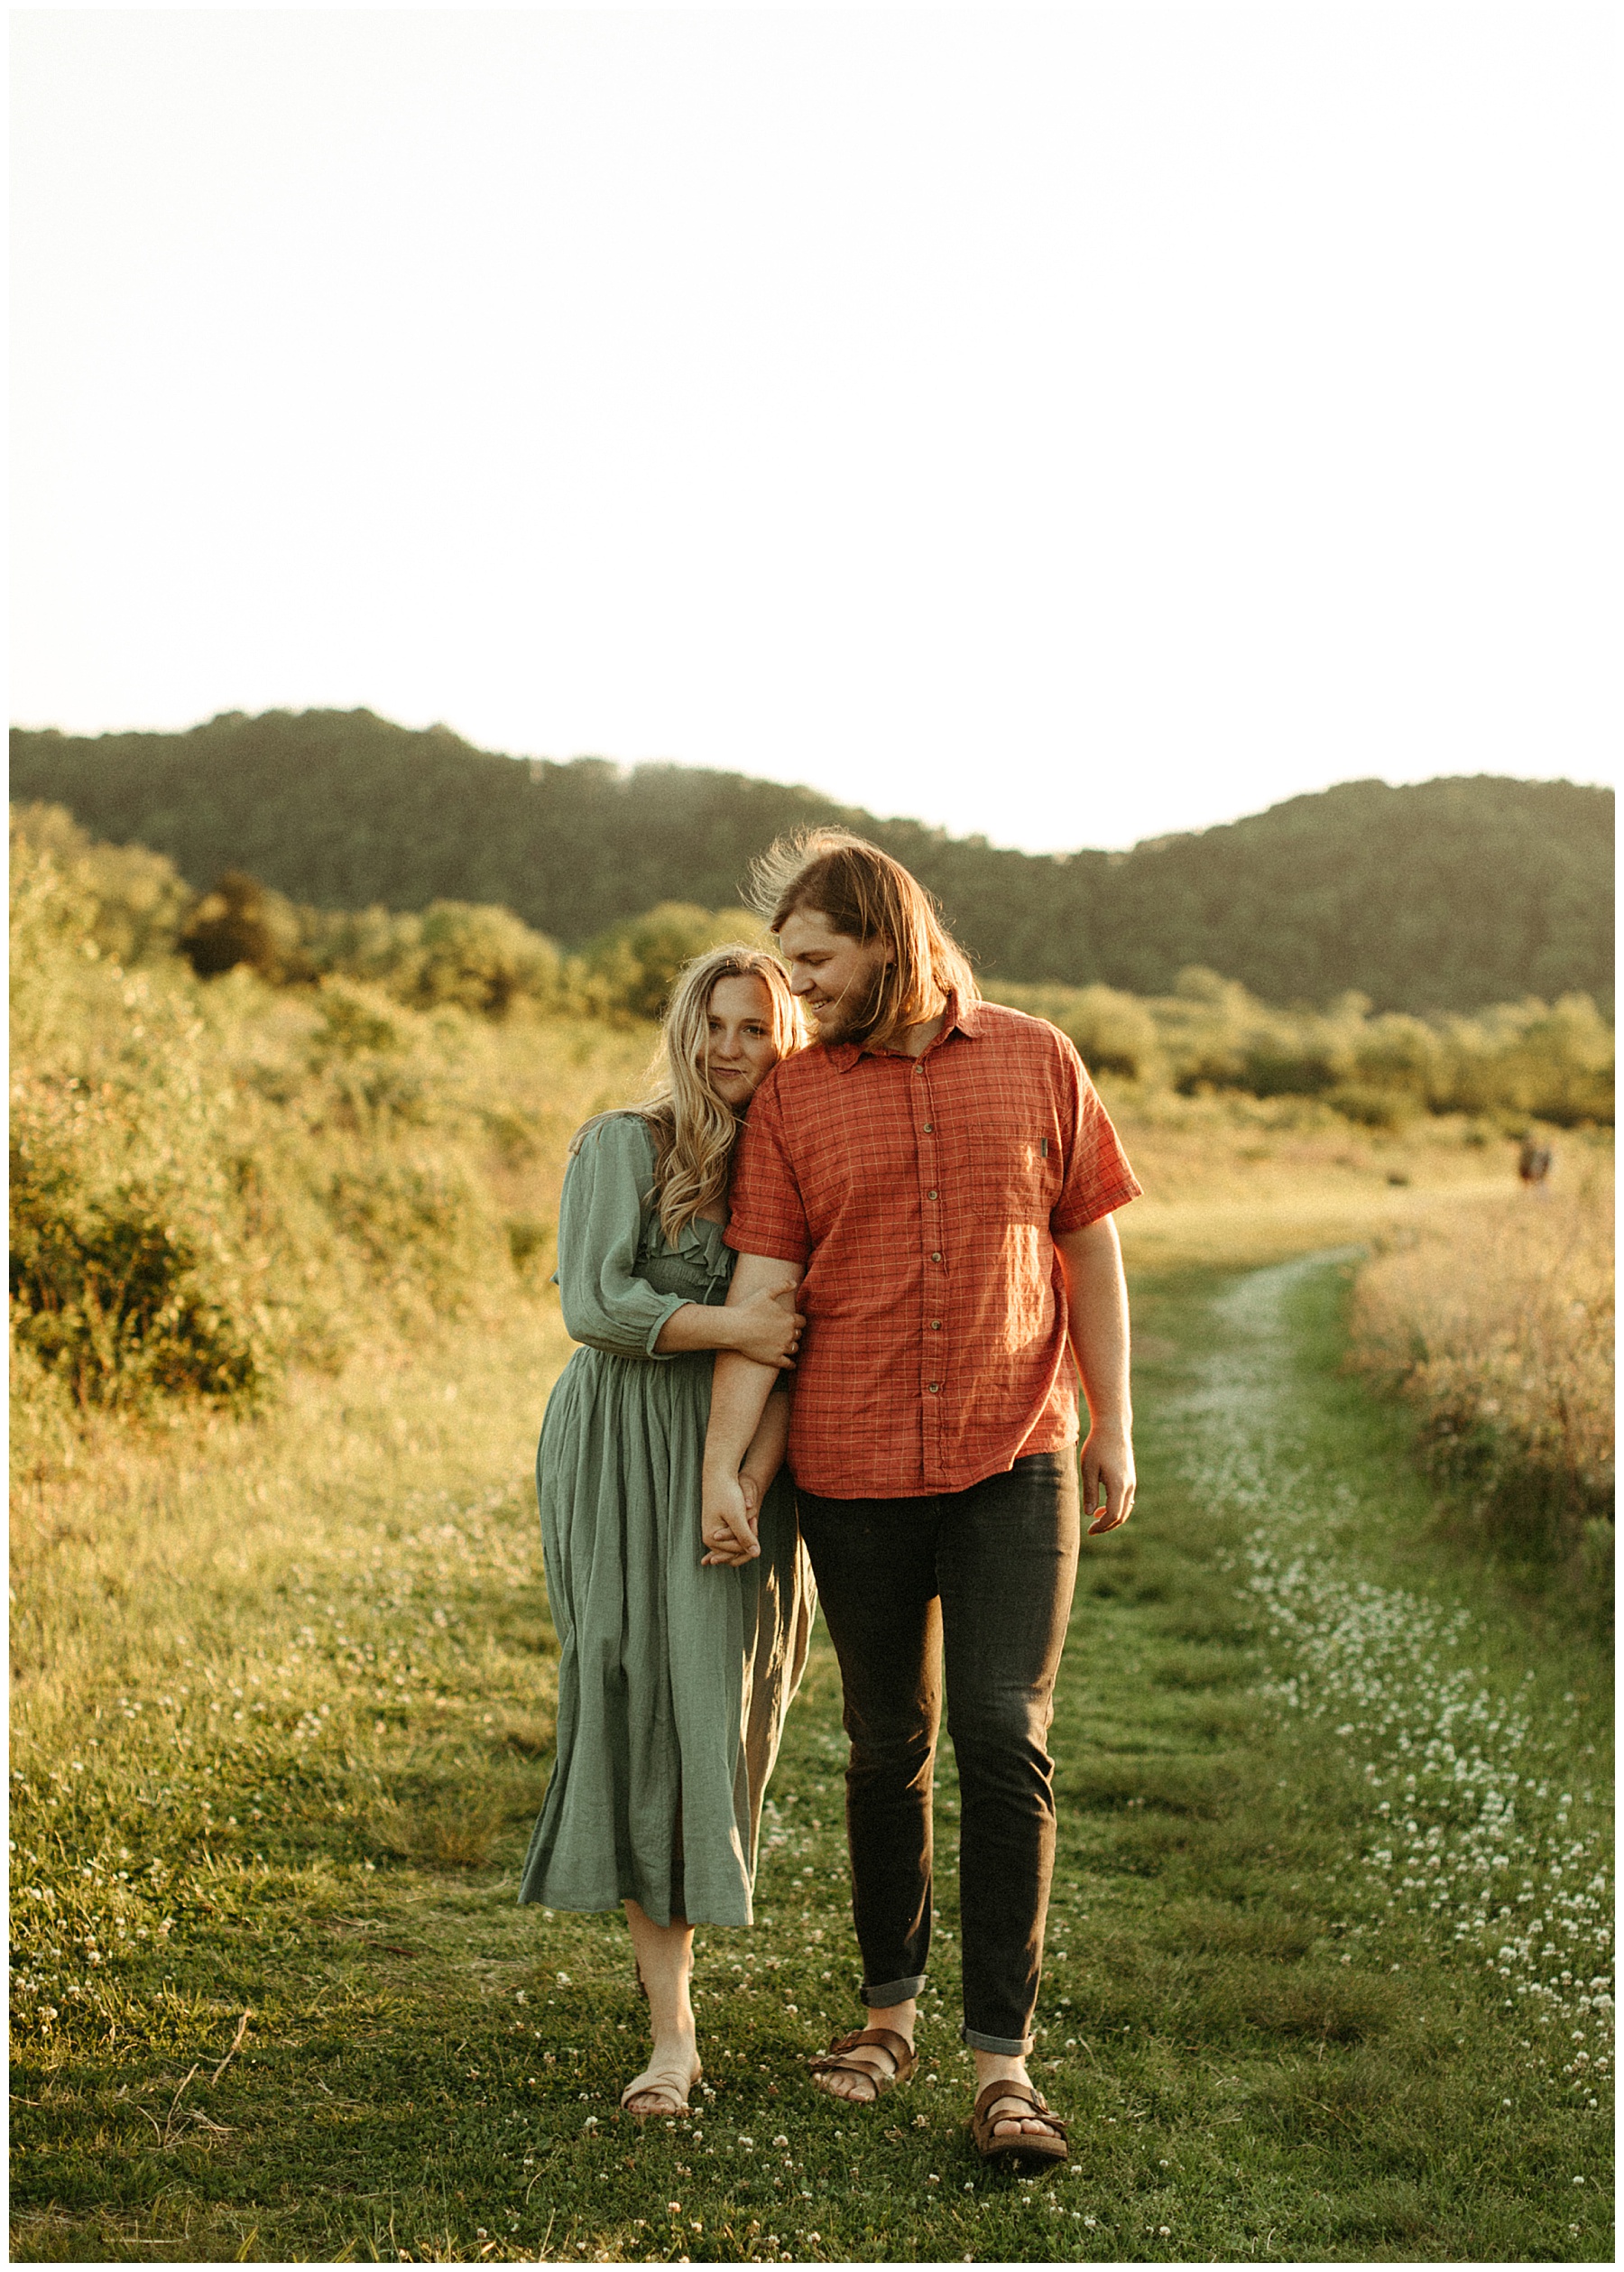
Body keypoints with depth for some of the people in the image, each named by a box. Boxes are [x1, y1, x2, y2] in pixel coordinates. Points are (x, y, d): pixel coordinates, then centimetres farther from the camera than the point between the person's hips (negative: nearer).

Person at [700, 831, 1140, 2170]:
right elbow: (761, 1290, 0)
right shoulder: (793, 1100, 4)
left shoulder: (1036, 1061, 4)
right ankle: (891, 2005, 30)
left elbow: (1089, 1251, 8)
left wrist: (1113, 1429, 7)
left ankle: (1003, 2061, -2)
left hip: (1015, 1462, -1)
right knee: (889, 1747, 11)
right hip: (856, 1473, 1)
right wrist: (722, 1466, -6)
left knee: (1007, 1741, -8)